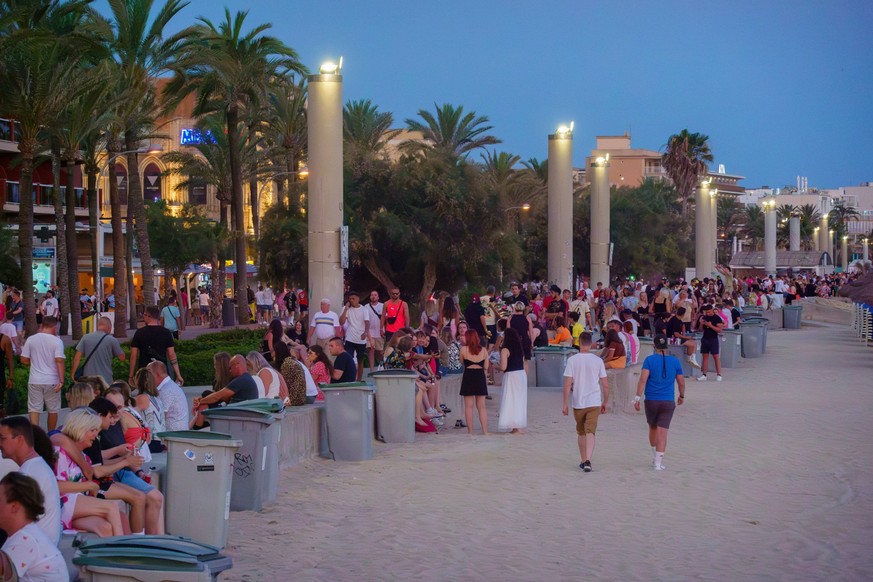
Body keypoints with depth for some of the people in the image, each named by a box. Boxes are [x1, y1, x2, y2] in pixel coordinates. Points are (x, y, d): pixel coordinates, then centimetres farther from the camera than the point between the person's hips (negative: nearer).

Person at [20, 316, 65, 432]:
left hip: (35, 380, 1)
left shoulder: (31, 339, 0)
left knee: (34, 409, 2)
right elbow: (59, 361, -16)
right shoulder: (56, 341, -8)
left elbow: (24, 360, 2)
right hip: (52, 381, -1)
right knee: (52, 410, 12)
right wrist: (61, 380, -15)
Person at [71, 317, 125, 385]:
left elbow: (77, 358, -2)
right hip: (106, 379, -2)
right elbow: (122, 358, 2)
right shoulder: (112, 340, -6)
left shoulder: (85, 338, 0)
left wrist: (73, 374, 4)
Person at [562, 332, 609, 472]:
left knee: (580, 432, 17)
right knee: (590, 432, -4)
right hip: (594, 403, 0)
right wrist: (605, 402, 15)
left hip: (578, 403, 0)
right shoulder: (598, 361, 0)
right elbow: (605, 385, 3)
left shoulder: (572, 360, -4)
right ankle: (588, 461, -22)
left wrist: (565, 404, -1)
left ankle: (583, 461, 26)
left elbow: (567, 384, -8)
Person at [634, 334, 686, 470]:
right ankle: (658, 463, -8)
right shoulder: (675, 361, 3)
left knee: (653, 428, 20)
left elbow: (643, 379, -13)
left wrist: (637, 397, -12)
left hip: (651, 401, 0)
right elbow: (681, 382, 9)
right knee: (662, 433, -3)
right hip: (668, 402, 0)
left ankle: (655, 458, 29)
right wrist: (682, 396, 26)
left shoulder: (649, 360, -3)